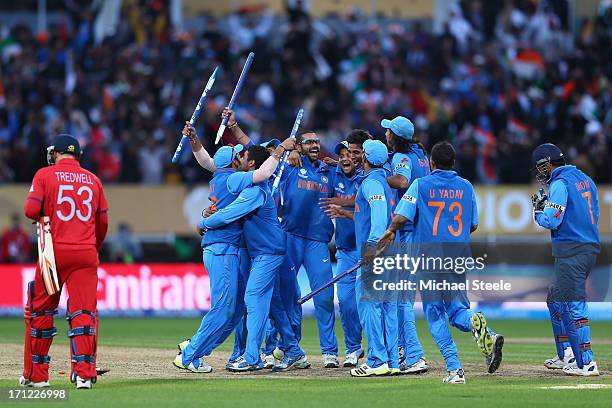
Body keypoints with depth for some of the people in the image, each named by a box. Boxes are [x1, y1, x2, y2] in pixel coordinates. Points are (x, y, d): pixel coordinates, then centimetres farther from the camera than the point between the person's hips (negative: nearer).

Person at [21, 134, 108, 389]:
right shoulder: (92, 179, 12)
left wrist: (43, 216, 13)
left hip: (54, 251, -2)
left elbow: (31, 210, -9)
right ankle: (84, 373, -12)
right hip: (86, 254, 2)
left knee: (40, 311, 10)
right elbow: (103, 222, 12)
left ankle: (35, 375, 13)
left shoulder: (45, 175, 2)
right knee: (84, 312, -1)